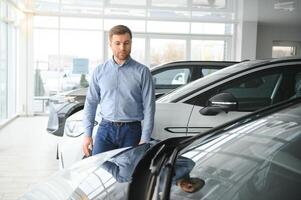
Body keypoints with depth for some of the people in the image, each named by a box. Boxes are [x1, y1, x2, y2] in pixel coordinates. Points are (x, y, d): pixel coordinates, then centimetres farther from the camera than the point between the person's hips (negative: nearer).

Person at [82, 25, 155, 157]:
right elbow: (91, 103, 9)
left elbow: (148, 107, -4)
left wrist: (145, 139, -8)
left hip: (131, 131, -1)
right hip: (106, 128, 2)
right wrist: (87, 134, 3)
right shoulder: (100, 71, 7)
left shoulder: (142, 72, -1)